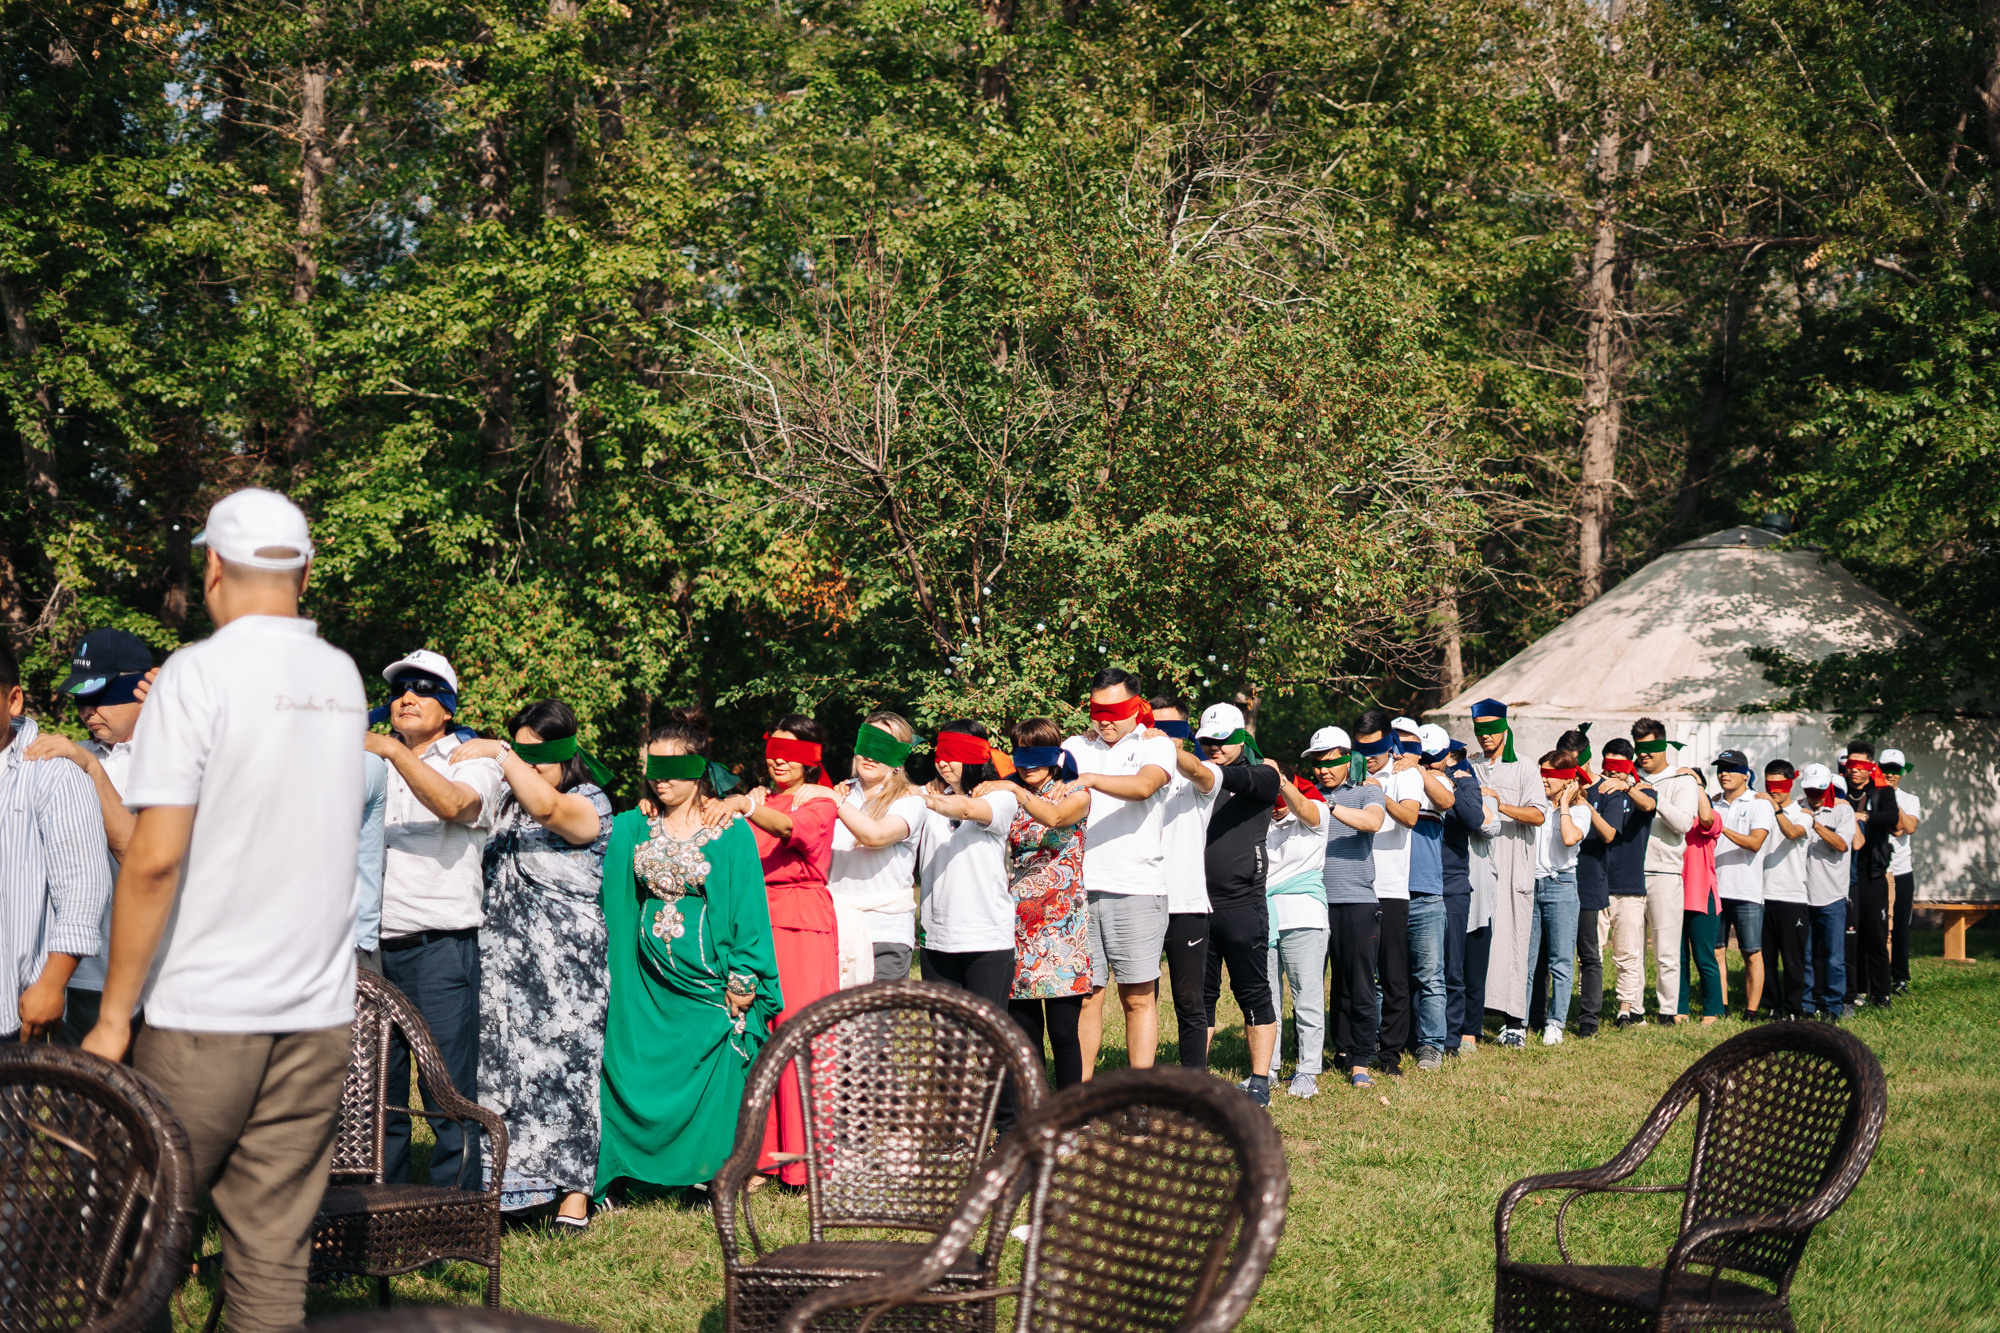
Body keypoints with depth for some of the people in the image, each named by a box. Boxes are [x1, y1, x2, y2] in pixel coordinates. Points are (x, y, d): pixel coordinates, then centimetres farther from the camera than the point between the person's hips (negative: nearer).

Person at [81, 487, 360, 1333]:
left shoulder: (197, 674, -9)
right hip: (320, 1011, 5)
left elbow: (154, 859, -15)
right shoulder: (343, 678, 10)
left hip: (206, 1016, -5)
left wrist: (113, 1015, -8)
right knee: (274, 1252, 6)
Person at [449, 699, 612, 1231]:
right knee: (502, 1068, 0)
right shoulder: (507, 802, 18)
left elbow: (547, 808, -26)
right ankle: (503, 1188, 3)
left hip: (564, 965, -6)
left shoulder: (589, 804, -4)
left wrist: (497, 752, -27)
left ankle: (574, 1194, -1)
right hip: (504, 963, 6)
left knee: (563, 1068, -6)